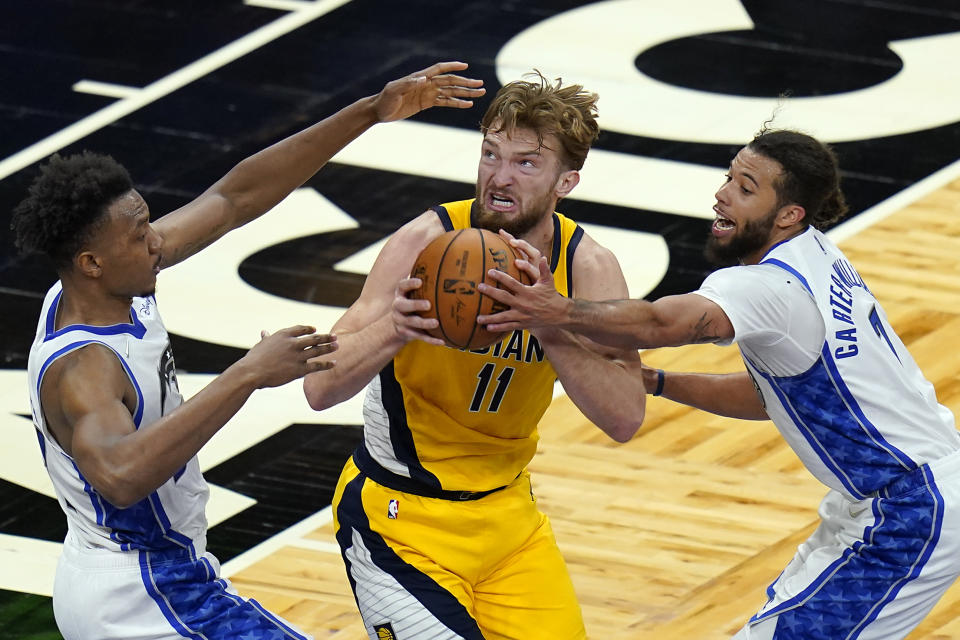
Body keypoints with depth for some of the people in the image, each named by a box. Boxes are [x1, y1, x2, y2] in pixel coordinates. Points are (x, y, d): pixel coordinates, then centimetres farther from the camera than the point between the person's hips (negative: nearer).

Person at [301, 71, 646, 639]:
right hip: (401, 515, -5)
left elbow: (626, 417, -18)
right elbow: (320, 387, -23)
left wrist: (550, 329, -31)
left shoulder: (588, 268, -8)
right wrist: (396, 328, -42)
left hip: (507, 510, 5)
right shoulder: (429, 242, -19)